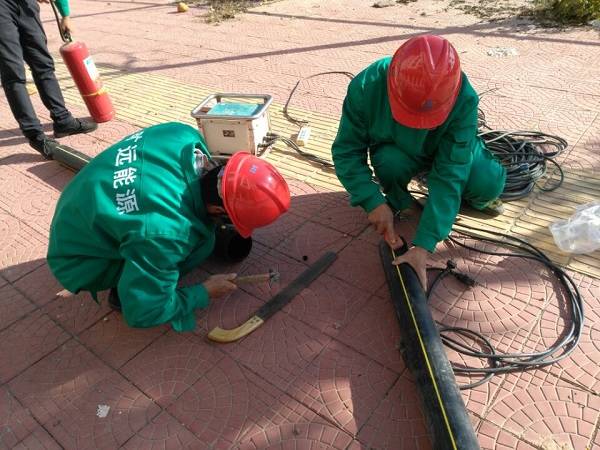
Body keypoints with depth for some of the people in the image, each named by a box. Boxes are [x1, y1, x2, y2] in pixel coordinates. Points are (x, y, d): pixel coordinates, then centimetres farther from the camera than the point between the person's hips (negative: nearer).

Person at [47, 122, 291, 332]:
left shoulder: (185, 135, -22)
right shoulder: (164, 233, -40)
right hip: (78, 261, -7)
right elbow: (142, 313, -24)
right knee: (200, 239, -22)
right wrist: (205, 292, -13)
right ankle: (122, 291, -1)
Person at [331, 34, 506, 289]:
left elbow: (448, 175, -37)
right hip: (396, 150, 0)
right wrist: (373, 201, -38)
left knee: (489, 183, -26)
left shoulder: (464, 99, -35)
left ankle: (470, 199, 11)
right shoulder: (367, 86, -34)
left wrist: (423, 246, -43)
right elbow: (346, 151, -25)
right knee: (390, 162, -35)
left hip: (446, 151, 0)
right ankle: (397, 202, -1)